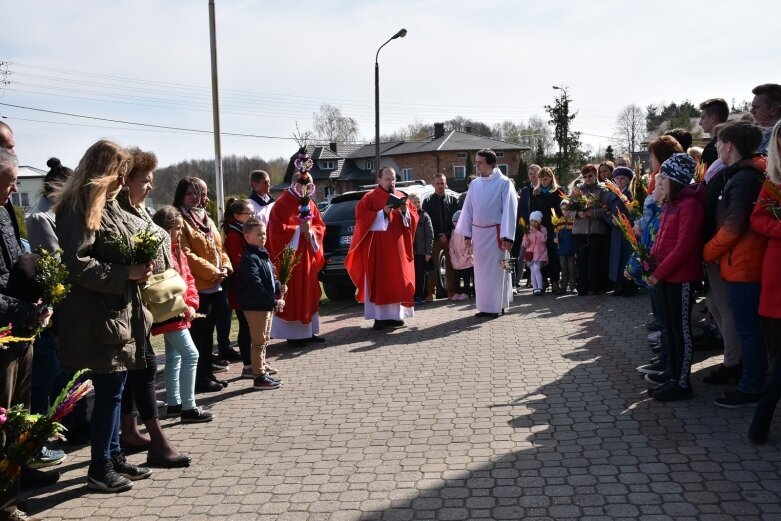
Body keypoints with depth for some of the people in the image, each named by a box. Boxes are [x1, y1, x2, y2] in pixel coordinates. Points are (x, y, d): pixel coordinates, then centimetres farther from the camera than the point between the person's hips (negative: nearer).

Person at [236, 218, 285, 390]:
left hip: (267, 306, 10)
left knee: (263, 341, 17)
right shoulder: (249, 258, -18)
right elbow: (256, 287, -24)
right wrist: (274, 301, -22)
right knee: (259, 342, -3)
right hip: (255, 307, -10)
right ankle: (259, 377, 4)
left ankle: (263, 372, 28)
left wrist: (279, 287, 3)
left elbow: (271, 278, 23)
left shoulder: (263, 255, 13)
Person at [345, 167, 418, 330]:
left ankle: (396, 315, 13)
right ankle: (379, 317, -2)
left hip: (398, 246, 5)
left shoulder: (401, 197, 13)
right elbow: (361, 218, -11)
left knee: (397, 280, 6)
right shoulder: (369, 198, -1)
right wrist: (382, 213, -19)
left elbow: (414, 216, 11)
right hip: (377, 247, -4)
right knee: (378, 281, -4)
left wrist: (405, 211, -10)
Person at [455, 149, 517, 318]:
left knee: (496, 270, 0)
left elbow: (509, 210, -10)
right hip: (477, 232, 5)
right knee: (481, 270, 8)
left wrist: (507, 237, -15)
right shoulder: (474, 184, 8)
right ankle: (485, 306, 17)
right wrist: (467, 234, 7)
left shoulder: (504, 183, -7)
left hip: (495, 233, -5)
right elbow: (468, 209, 11)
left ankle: (497, 306, 8)